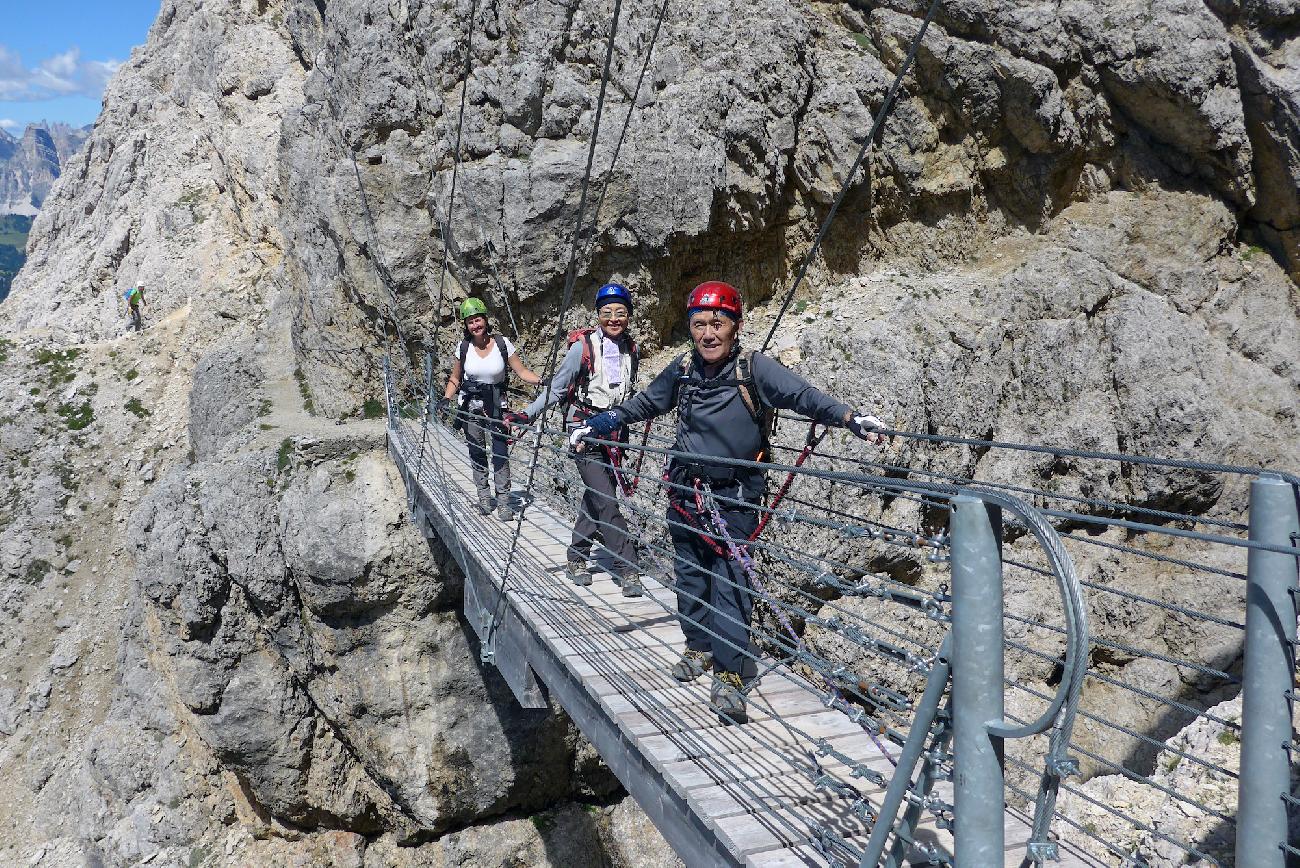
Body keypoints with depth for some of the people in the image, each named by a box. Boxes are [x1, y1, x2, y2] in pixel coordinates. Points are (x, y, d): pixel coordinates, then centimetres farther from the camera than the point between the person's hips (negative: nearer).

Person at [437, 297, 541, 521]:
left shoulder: (502, 343, -8)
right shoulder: (464, 347, -3)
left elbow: (521, 372, -8)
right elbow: (455, 379, 9)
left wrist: (543, 381, -24)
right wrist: (446, 399, -6)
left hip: (496, 406, -1)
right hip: (470, 406, 2)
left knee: (501, 452, -8)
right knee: (477, 452, 7)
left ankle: (503, 501, -3)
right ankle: (483, 496, 21)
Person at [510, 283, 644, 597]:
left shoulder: (630, 349, 6)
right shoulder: (583, 346, -10)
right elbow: (556, 388, -5)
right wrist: (527, 414, -11)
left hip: (612, 434, 6)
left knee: (596, 497, 10)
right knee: (606, 501, -11)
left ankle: (576, 558, 24)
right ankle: (628, 568, -7)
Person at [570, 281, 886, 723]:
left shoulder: (754, 368, -12)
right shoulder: (683, 370, 2)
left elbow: (802, 395, -26)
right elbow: (642, 404, 17)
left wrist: (849, 417, -42)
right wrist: (596, 426, 19)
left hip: (733, 497, -5)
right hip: (685, 491, 5)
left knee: (728, 580, -9)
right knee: (689, 573, 14)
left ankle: (729, 674, 0)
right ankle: (700, 647, 33)